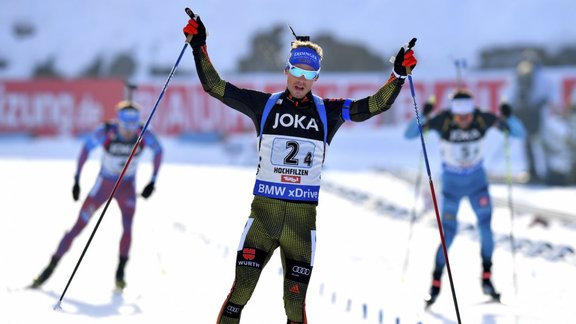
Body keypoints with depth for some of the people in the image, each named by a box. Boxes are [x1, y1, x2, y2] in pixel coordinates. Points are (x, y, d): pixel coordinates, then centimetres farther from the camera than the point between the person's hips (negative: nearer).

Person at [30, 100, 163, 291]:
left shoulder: (144, 135, -21)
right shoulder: (106, 132, -26)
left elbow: (158, 150, -1)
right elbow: (87, 147, -10)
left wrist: (153, 181, -4)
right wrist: (76, 180, -11)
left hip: (127, 187, 1)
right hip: (103, 185, -1)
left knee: (128, 227, -21)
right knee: (78, 228, -3)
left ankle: (120, 273, -6)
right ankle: (51, 267, 9)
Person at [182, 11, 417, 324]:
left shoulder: (328, 111, 5)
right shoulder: (264, 105, 4)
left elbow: (376, 104, 1)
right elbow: (215, 86, 5)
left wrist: (399, 74, -12)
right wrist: (198, 46, -3)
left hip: (303, 216, 1)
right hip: (263, 211, -1)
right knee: (239, 291, -6)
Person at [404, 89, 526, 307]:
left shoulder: (483, 119, -19)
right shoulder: (442, 120, -23)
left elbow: (518, 132, -15)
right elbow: (409, 134, -28)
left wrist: (508, 117, -34)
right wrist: (423, 116, -44)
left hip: (477, 180, 2)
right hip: (451, 183, -1)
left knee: (486, 227, -13)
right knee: (448, 234, -7)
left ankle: (487, 278, 3)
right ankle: (436, 284, 9)